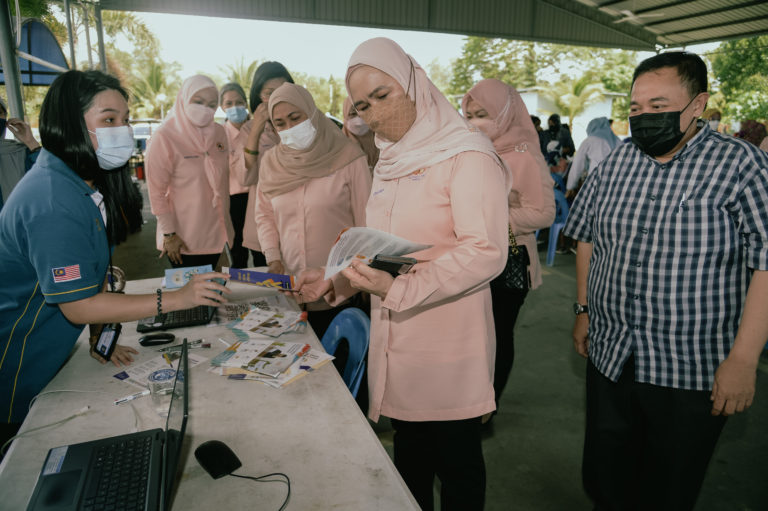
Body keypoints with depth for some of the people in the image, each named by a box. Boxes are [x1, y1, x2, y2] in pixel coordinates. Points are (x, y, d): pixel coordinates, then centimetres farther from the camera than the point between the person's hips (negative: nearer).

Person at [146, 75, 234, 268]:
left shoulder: (219, 132, 5)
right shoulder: (164, 137, -12)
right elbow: (157, 192, -12)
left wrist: (226, 220, 13)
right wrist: (169, 234, -13)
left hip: (215, 233, 5)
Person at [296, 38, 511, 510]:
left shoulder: (466, 155, -13)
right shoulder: (392, 160, 11)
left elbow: (486, 253, -22)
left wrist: (398, 290, -29)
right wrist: (334, 279, 5)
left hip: (448, 348, -7)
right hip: (395, 341, 7)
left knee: (456, 463, 12)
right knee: (409, 457, 22)